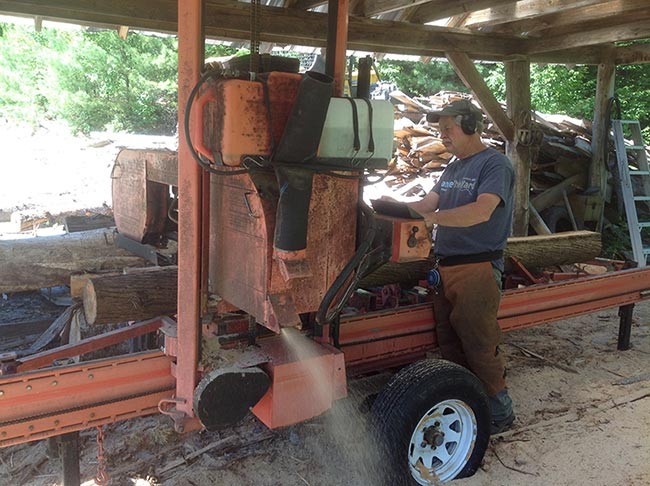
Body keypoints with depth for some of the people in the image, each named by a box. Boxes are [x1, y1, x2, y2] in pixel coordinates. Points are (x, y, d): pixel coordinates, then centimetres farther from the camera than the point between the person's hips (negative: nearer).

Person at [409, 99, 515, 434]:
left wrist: (430, 218, -29)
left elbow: (482, 210, -24)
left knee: (479, 346, -3)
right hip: (446, 266, 9)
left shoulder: (494, 164, -9)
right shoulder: (454, 167, 19)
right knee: (450, 343, 14)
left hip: (477, 270, -8)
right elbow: (427, 203, 14)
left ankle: (499, 413, 13)